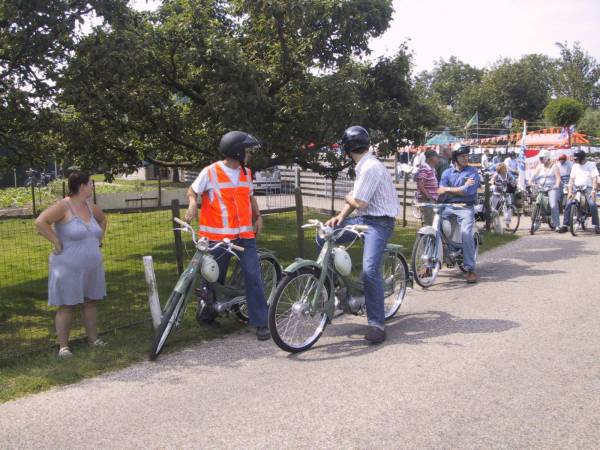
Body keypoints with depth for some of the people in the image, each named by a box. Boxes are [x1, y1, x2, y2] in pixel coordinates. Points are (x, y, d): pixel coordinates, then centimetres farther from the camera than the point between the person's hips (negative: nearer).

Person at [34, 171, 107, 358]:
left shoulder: (90, 208, 7)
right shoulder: (63, 206, -14)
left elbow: (102, 219, 28)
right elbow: (40, 222, -25)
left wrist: (99, 239, 17)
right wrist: (57, 243, -21)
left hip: (92, 267, 7)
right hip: (69, 268, -7)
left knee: (90, 302, 13)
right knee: (66, 306, 0)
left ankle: (93, 338, 23)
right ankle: (63, 345, 7)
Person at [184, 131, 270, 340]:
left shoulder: (246, 173, 11)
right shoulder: (210, 172, -6)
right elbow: (192, 190, 6)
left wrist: (257, 216, 13)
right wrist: (192, 204, -15)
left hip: (245, 234, 4)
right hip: (218, 236, -4)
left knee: (253, 277, -4)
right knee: (214, 278, 8)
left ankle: (260, 322, 1)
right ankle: (207, 314, 32)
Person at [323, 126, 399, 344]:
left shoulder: (371, 167, -18)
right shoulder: (364, 166, 14)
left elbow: (359, 203, -20)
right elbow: (355, 198, 15)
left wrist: (348, 197, 2)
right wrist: (340, 216, -1)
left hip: (379, 222, -10)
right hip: (365, 218, 10)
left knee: (370, 270, -22)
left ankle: (377, 324, -13)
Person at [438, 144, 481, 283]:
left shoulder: (472, 171, 4)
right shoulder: (447, 172, 13)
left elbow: (468, 191, -11)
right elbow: (440, 191, 1)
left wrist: (448, 189, -4)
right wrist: (461, 188, -10)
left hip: (465, 208, -3)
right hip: (447, 207, 3)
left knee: (466, 234, -23)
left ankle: (470, 270, -15)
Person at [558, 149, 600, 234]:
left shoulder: (591, 165, 3)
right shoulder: (575, 166, 14)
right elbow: (571, 179, 10)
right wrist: (570, 191, -2)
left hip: (588, 188, -3)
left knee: (592, 204, -26)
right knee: (569, 204, -17)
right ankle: (565, 225, -12)